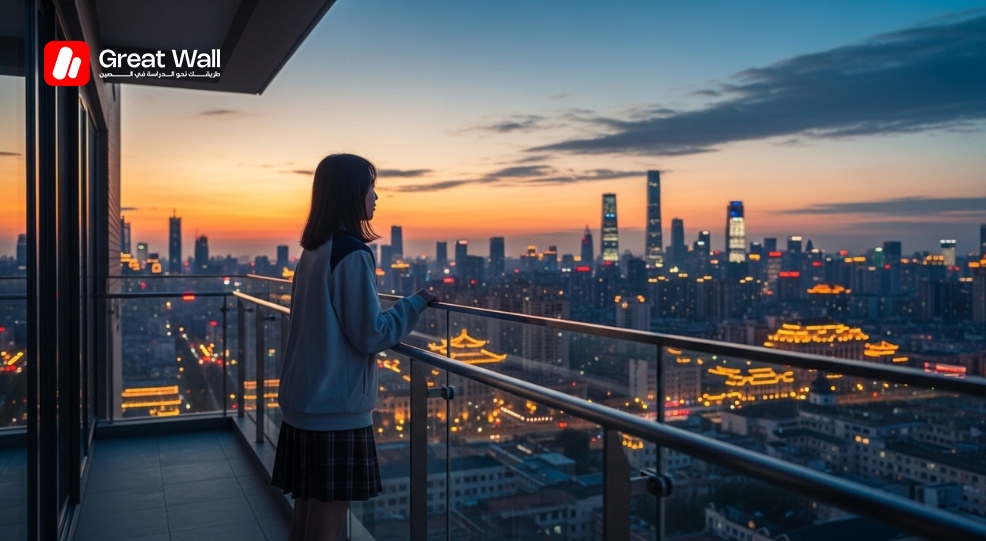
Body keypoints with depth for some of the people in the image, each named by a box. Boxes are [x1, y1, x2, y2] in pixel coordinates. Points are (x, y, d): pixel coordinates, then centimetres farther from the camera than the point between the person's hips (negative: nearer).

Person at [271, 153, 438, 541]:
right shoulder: (353, 253, -16)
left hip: (305, 403, 8)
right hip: (336, 409, -8)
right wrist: (415, 304, -3)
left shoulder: (312, 250, 9)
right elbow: (371, 335, -15)